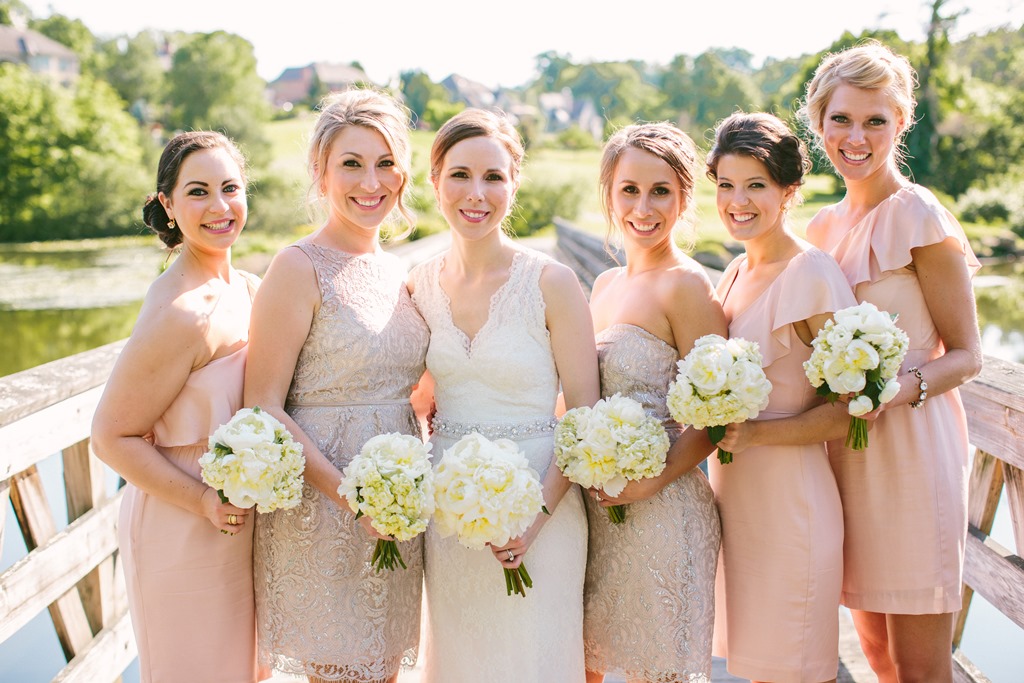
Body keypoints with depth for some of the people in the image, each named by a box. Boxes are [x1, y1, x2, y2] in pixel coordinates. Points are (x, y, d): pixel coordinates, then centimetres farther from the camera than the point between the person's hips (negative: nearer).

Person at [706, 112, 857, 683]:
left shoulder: (812, 274, -14)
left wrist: (755, 433, -22)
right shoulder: (736, 273, 9)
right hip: (734, 493, 7)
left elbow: (848, 411, -15)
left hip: (790, 496, -7)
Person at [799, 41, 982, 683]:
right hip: (846, 449, 7)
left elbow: (966, 354, -8)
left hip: (913, 444, -6)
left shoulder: (918, 216, -9)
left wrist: (897, 390, -25)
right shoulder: (824, 226, 11)